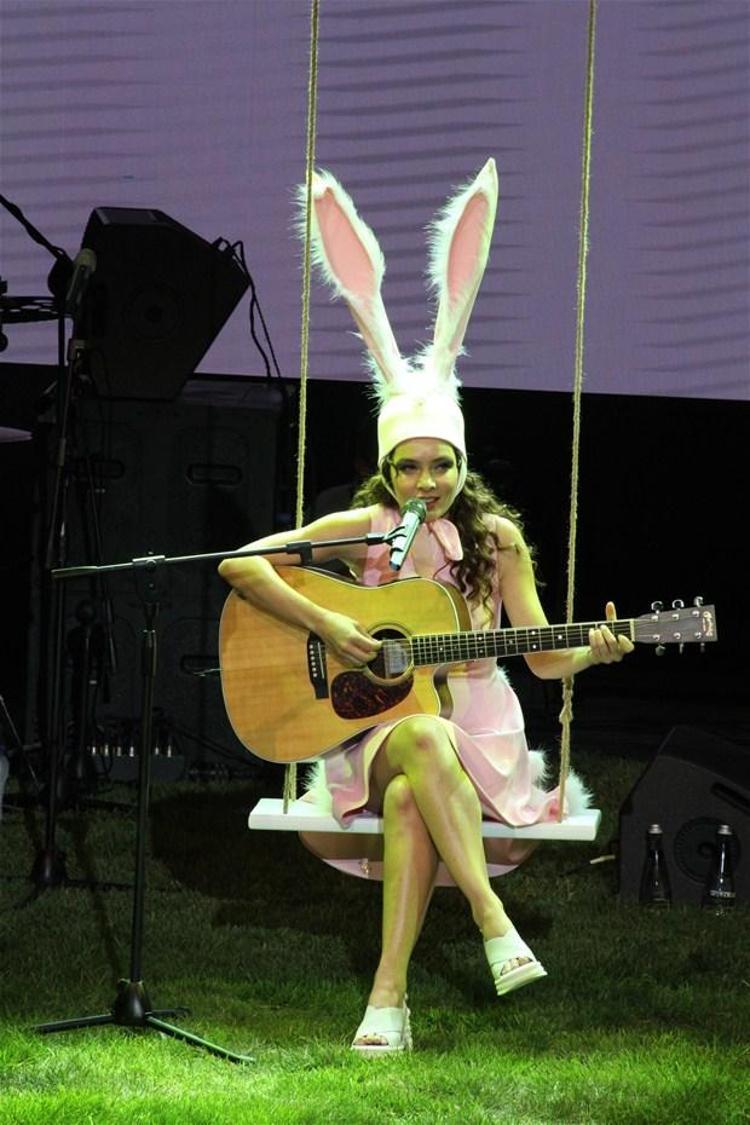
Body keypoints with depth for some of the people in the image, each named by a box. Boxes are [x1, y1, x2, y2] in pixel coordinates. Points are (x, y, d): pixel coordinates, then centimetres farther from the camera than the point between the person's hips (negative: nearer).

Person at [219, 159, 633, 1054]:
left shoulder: (496, 539, 5)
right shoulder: (360, 530, 2)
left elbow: (540, 654, 7)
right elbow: (240, 565, -4)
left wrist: (592, 651, -14)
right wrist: (324, 626, -13)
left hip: (479, 733, 0)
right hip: (377, 728, 0)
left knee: (411, 801, -35)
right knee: (423, 739, -38)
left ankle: (388, 996, -41)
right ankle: (493, 924, -45)